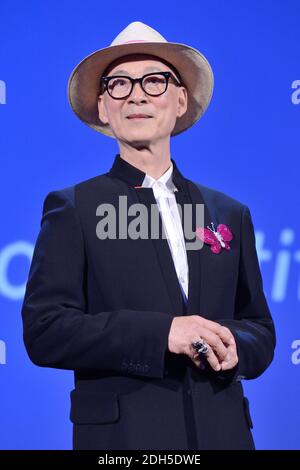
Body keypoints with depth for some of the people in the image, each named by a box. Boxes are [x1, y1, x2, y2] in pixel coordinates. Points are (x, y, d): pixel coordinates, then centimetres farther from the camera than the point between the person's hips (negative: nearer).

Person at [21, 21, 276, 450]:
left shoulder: (230, 214, 12)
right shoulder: (72, 209, 0)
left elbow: (260, 331, 14)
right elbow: (44, 332, -10)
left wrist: (235, 346, -10)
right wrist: (162, 333, -19)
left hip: (222, 431, 4)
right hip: (121, 436, -3)